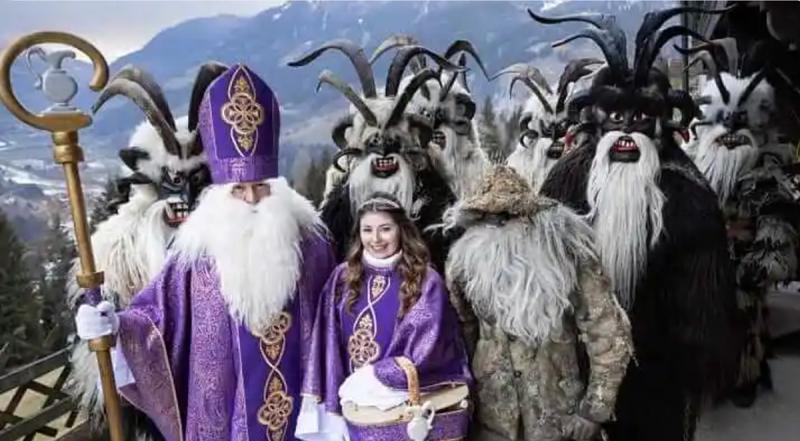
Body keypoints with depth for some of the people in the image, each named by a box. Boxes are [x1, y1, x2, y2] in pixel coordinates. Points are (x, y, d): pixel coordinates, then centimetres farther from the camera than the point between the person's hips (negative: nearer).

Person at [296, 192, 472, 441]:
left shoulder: (426, 281, -9)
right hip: (356, 403, 3)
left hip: (407, 403, -2)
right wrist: (327, 398, -7)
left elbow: (425, 351, -12)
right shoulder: (343, 276, 1)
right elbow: (327, 341, 0)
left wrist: (373, 376, -13)